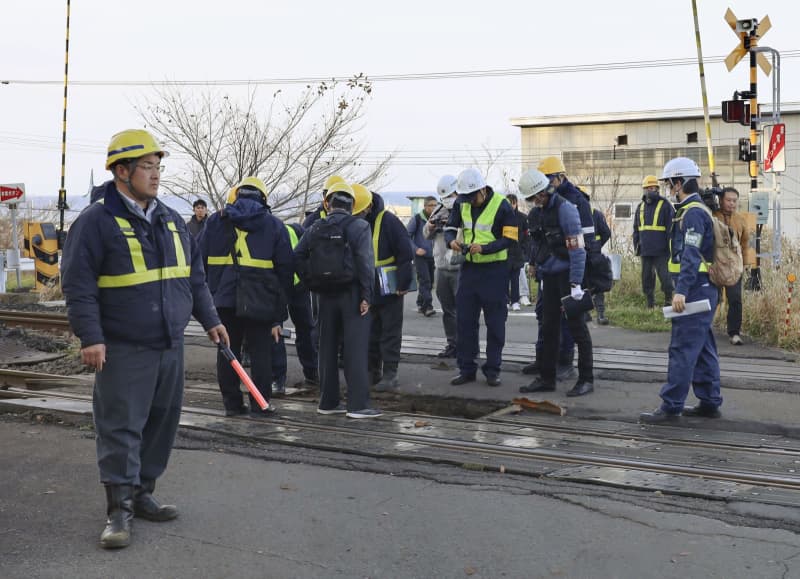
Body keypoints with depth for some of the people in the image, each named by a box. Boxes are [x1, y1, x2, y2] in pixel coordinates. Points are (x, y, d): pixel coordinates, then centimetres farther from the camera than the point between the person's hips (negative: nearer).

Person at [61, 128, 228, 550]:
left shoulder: (171, 220, 12)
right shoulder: (96, 221, -9)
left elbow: (194, 277, 20)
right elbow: (78, 285, -12)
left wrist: (209, 320, 16)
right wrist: (90, 336, -19)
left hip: (170, 346, 7)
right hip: (124, 351, -7)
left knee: (162, 423, 12)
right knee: (121, 429, -3)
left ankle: (142, 494, 25)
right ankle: (119, 510, 5)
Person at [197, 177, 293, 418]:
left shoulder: (215, 221, 8)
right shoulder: (275, 225, 6)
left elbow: (199, 261, 6)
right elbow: (285, 272, 5)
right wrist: (279, 315, 8)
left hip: (223, 300, 2)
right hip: (260, 301, -1)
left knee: (227, 351, 11)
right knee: (260, 352, 6)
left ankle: (232, 403, 15)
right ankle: (260, 404, 8)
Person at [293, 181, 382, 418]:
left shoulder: (315, 228, 8)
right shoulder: (359, 227, -7)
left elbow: (297, 257, 5)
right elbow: (365, 262, -16)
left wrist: (312, 283, 8)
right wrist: (366, 295, -14)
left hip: (326, 295, 5)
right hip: (352, 294, -5)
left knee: (328, 348, 12)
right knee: (356, 349, -4)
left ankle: (328, 401, 17)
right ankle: (358, 404, -6)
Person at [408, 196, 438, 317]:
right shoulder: (417, 219, -5)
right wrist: (416, 249, -14)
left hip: (433, 257, 5)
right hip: (420, 256, -5)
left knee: (429, 282, 8)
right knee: (425, 281, -13)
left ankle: (420, 304, 22)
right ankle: (427, 307, -14)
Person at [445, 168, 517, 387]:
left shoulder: (501, 205, -13)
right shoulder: (461, 203, 3)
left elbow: (509, 238, -14)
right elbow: (450, 227, 9)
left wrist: (484, 248, -25)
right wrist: (452, 240, -14)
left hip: (494, 270, -5)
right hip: (469, 268, 5)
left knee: (495, 322, 3)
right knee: (465, 320, 6)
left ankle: (493, 369, 13)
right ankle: (466, 368, 15)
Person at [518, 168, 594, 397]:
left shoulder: (565, 209, -14)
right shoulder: (536, 213, 10)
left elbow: (577, 248, -18)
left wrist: (576, 284, -22)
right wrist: (540, 275, 17)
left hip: (567, 275, -8)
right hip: (549, 276, 8)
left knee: (577, 327, -2)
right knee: (548, 328, 10)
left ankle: (586, 380, 5)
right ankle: (546, 378, 18)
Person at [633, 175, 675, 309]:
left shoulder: (665, 205, -2)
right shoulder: (640, 207, 14)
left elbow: (671, 227, -7)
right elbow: (636, 228, 20)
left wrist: (670, 245, -13)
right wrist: (636, 245, 12)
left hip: (661, 250, -6)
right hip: (645, 250, 6)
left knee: (665, 277, -7)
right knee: (646, 278, 9)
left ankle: (668, 301, 9)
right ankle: (650, 305, 18)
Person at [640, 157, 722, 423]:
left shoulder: (693, 213, -14)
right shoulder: (696, 210, 18)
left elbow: (691, 256, -23)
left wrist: (681, 290, -29)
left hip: (695, 291, -10)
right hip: (702, 290, 10)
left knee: (682, 349, -8)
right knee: (703, 349, 14)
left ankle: (671, 406, -6)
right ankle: (710, 402, 21)